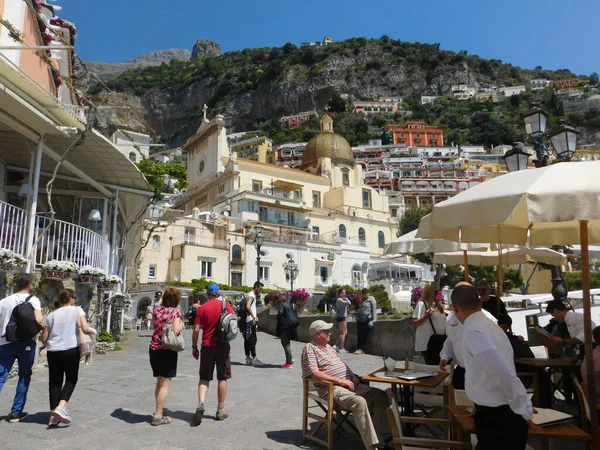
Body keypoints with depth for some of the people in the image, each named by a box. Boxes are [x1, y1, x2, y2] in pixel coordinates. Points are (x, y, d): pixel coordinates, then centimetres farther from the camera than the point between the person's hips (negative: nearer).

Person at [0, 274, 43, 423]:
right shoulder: (33, 299, -5)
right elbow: (38, 320, -18)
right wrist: (43, 319, 3)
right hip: (26, 343, -3)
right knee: (24, 377, 11)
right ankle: (16, 412, 15)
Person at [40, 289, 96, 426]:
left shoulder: (51, 314, 11)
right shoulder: (77, 310, -1)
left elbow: (44, 338, 12)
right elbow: (85, 329, -13)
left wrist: (45, 345, 33)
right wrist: (92, 331, 9)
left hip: (53, 352, 4)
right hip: (70, 351, -4)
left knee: (54, 382, 14)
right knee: (71, 380, 12)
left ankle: (54, 414, 13)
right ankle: (60, 408, -7)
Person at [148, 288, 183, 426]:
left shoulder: (157, 310, 5)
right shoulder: (175, 311, -11)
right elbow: (176, 330, -20)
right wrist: (182, 325, -1)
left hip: (154, 348, 6)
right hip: (168, 350, -6)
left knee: (159, 382, 20)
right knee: (165, 383, 2)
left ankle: (158, 412, 30)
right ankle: (158, 416, 3)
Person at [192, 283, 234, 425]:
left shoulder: (202, 308, -2)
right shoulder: (225, 304, -1)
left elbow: (196, 330, -3)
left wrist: (194, 347, 7)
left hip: (207, 346, 0)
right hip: (223, 345, 0)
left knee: (204, 378, 9)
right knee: (222, 378, 10)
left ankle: (201, 404, -12)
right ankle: (221, 410, 16)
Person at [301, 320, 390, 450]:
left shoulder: (328, 346, 21)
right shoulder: (310, 349, -8)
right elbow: (313, 375, -19)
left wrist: (353, 377, 7)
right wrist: (341, 381, -19)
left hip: (349, 384, 9)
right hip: (332, 388, -9)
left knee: (380, 395, -3)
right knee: (359, 401, -34)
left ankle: (381, 436, 0)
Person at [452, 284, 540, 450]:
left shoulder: (473, 331, -23)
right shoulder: (488, 324, 8)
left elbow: (505, 374, -28)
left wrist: (525, 411, -17)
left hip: (497, 416, -8)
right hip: (499, 413, 9)